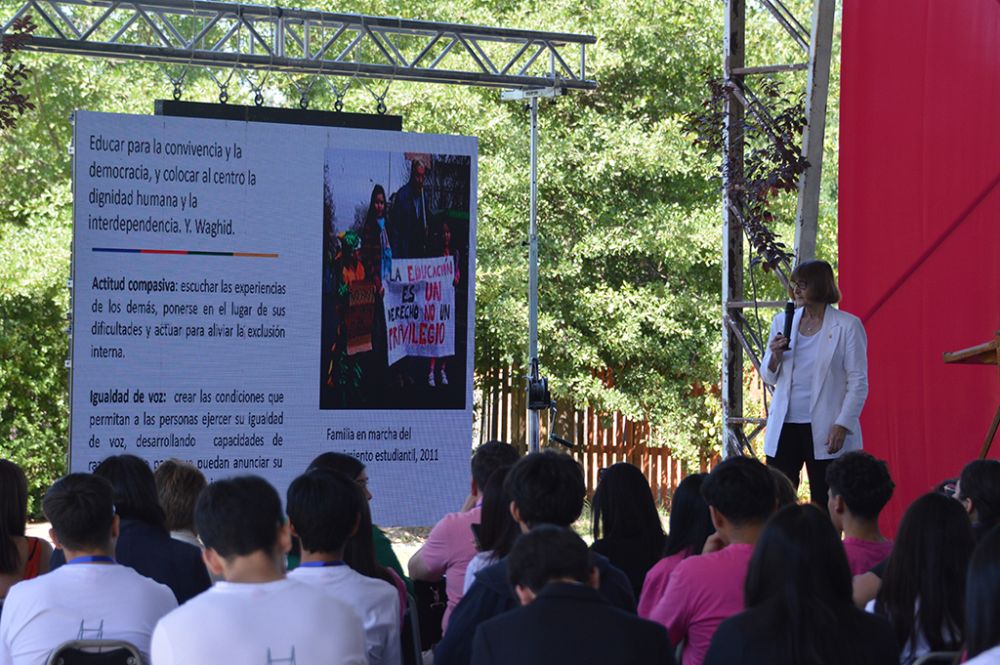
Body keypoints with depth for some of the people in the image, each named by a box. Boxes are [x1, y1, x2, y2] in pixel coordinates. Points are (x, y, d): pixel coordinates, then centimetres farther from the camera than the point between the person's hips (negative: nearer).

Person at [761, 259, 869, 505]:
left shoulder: (847, 325, -2)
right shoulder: (782, 322, 11)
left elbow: (858, 382, -3)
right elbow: (769, 378, 17)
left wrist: (842, 425, -11)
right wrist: (775, 356, -5)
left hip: (825, 429, -4)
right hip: (784, 427, 4)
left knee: (824, 503, 0)